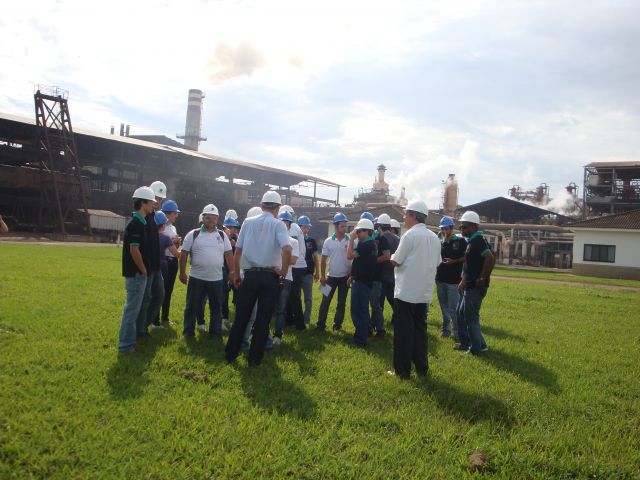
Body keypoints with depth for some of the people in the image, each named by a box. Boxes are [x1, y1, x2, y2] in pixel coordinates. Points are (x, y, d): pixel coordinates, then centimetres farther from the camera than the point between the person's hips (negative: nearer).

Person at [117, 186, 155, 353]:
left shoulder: (139, 222, 12)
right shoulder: (136, 224, -18)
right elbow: (134, 250, -22)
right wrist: (144, 271, -13)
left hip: (137, 273, 10)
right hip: (136, 273, -10)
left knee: (133, 308, 16)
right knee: (132, 308, -3)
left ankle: (129, 340, 26)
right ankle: (126, 344, 4)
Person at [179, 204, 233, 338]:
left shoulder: (222, 235, 6)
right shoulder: (193, 234, -1)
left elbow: (228, 255, 7)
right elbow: (184, 254, 0)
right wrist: (182, 273, -4)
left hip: (216, 279, 2)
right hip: (196, 278, -2)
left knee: (216, 307, 10)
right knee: (192, 306, 7)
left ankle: (215, 331, 23)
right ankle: (188, 331, 20)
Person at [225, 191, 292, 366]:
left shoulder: (248, 222, 5)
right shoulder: (278, 224, -5)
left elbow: (238, 250, 4)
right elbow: (287, 249, -20)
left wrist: (236, 273, 14)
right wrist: (283, 270, -7)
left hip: (250, 275, 2)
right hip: (270, 277, -2)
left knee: (241, 316, 12)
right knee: (263, 319, 7)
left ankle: (231, 353, 22)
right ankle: (255, 358, 12)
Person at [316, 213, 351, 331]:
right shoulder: (328, 241, -2)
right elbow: (323, 260, 1)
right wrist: (322, 276, -3)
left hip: (345, 276, 0)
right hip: (331, 276, 1)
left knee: (342, 302, 8)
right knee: (325, 300, 1)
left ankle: (338, 324, 18)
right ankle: (321, 323, 7)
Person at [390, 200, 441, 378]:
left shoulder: (410, 235, -12)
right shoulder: (434, 238, 9)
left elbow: (396, 261, -11)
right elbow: (436, 263, 15)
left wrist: (392, 256, 10)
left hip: (406, 292, -7)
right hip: (424, 293, 7)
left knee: (403, 332, 1)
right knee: (420, 330, 15)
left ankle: (402, 370, 7)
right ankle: (421, 367, 20)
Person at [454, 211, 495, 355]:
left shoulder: (478, 241, -18)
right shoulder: (472, 241, 13)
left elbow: (490, 259, -30)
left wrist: (483, 279, -22)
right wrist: (464, 281, 20)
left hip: (475, 287, -10)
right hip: (470, 285, 10)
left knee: (471, 317, 0)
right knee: (461, 313, 19)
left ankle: (477, 348, 12)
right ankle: (465, 343, 30)